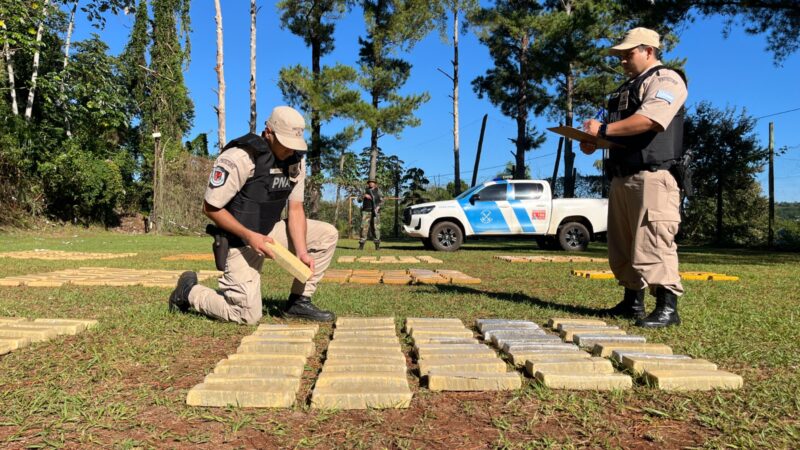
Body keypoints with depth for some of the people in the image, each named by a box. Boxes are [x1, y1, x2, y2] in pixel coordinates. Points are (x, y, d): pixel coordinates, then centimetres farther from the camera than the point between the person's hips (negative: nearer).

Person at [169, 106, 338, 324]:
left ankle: (299, 302, 3)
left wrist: (302, 252, -14)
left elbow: (295, 209, -2)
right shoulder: (240, 158, -24)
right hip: (240, 241, -7)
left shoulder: (296, 160, -3)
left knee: (327, 234, -5)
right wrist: (249, 236, -25)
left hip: (269, 232, 7)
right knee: (249, 315, -9)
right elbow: (210, 207, -18)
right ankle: (190, 291, 15)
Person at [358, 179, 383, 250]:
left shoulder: (378, 191, 10)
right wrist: (364, 196, -14)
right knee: (364, 227, -7)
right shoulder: (365, 190, 12)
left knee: (376, 228, -3)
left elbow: (382, 201, 6)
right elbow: (359, 200, 6)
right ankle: (361, 244, -5)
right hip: (366, 211, 0)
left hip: (375, 212, 0)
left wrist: (378, 207, -12)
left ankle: (377, 245, 3)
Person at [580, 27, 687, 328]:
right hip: (623, 176, 9)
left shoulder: (666, 79, -2)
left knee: (653, 242, -14)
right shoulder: (628, 87, 26)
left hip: (652, 175, -9)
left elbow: (649, 119, -20)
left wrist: (604, 129, -16)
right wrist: (594, 143, 6)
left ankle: (667, 306, -9)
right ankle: (632, 301, 20)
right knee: (623, 245, 11)